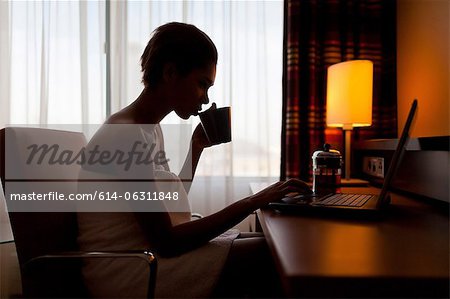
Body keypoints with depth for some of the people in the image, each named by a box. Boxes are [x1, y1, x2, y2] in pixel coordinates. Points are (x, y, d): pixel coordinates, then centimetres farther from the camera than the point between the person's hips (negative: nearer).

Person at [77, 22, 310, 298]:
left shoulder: (149, 129, 8)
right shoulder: (126, 137, -20)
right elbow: (167, 243, -23)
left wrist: (197, 148, 8)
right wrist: (252, 202, -25)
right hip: (124, 272, -8)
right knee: (268, 256, -14)